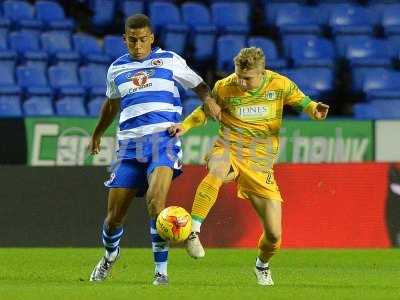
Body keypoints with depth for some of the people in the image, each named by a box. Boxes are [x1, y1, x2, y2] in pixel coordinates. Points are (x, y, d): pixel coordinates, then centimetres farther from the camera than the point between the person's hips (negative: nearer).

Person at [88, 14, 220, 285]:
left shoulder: (169, 60, 6)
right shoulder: (117, 69, 15)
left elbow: (198, 85, 13)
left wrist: (209, 100, -9)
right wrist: (98, 133, 42)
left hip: (164, 140, -3)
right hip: (130, 145, 3)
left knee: (155, 199, -27)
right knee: (115, 214, 2)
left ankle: (161, 270, -17)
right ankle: (110, 255, 36)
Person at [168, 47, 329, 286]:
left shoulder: (280, 85, -5)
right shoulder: (224, 88, -4)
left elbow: (303, 102, 9)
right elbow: (206, 110, 13)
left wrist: (315, 111, -14)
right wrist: (185, 126, -3)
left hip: (260, 163, 1)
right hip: (229, 149, -1)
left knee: (274, 234, -1)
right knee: (217, 171, -43)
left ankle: (262, 266, 34)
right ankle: (193, 233, -37)